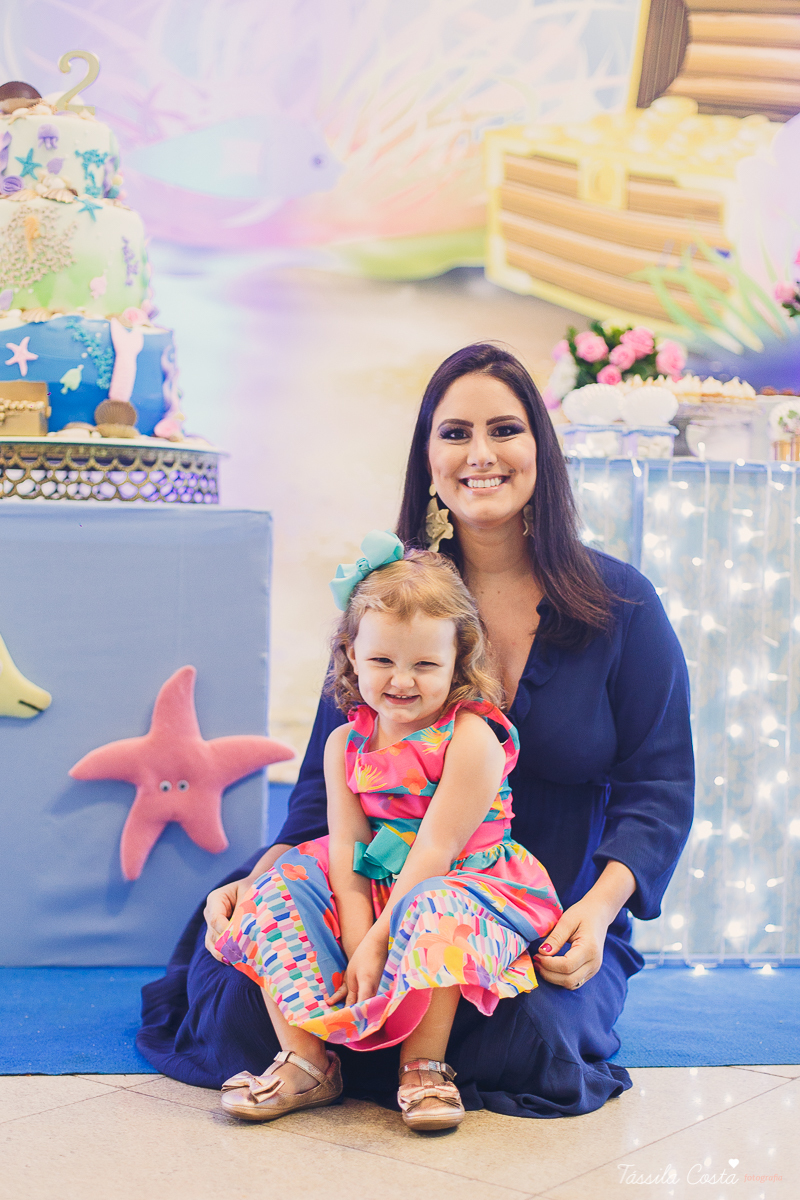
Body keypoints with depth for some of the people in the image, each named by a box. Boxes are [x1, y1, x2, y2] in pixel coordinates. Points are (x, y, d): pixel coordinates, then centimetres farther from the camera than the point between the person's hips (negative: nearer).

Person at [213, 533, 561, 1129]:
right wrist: (356, 942, -17)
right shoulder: (345, 744, 2)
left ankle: (424, 1067, -21)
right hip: (377, 894, 6)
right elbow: (347, 850, -4)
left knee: (433, 911, -38)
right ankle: (305, 1061, -11)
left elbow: (434, 852, -19)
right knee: (280, 887, -11)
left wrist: (379, 940, -20)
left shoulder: (470, 738, -15)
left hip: (465, 884, -6)